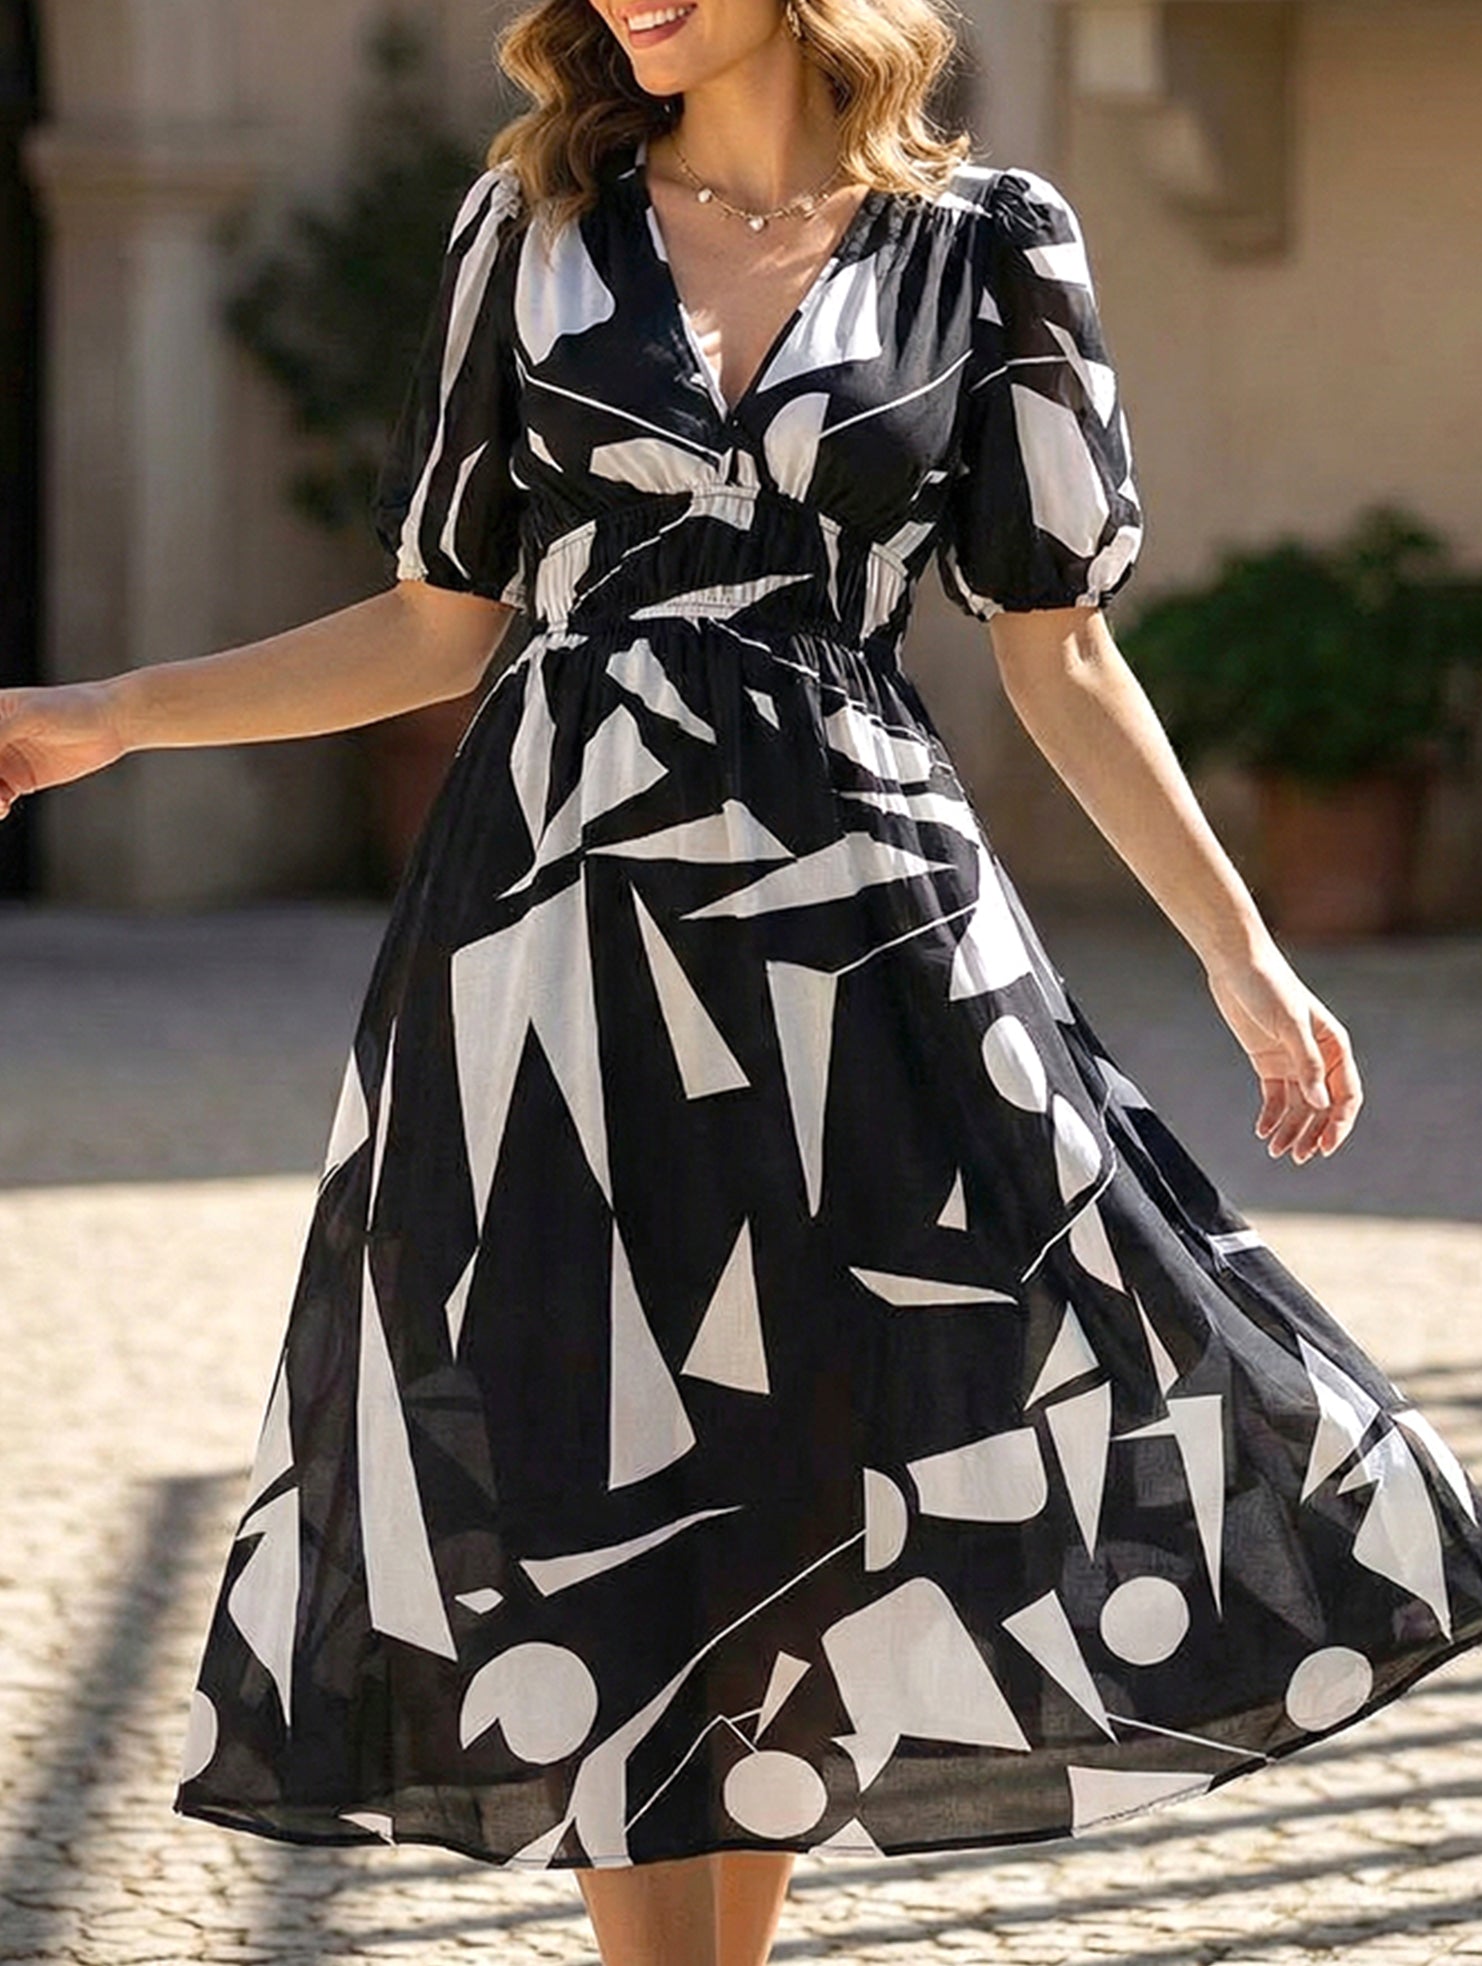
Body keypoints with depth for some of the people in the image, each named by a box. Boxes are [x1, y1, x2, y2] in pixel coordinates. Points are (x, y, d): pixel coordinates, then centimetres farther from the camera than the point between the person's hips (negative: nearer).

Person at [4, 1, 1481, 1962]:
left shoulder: (983, 249, 4)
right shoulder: (534, 231, 8)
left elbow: (1060, 653, 7)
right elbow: (439, 623, 11)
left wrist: (1242, 953, 4)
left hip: (857, 915, -1)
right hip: (563, 911, 1)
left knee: (818, 1481, -1)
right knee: (599, 1513, -1)